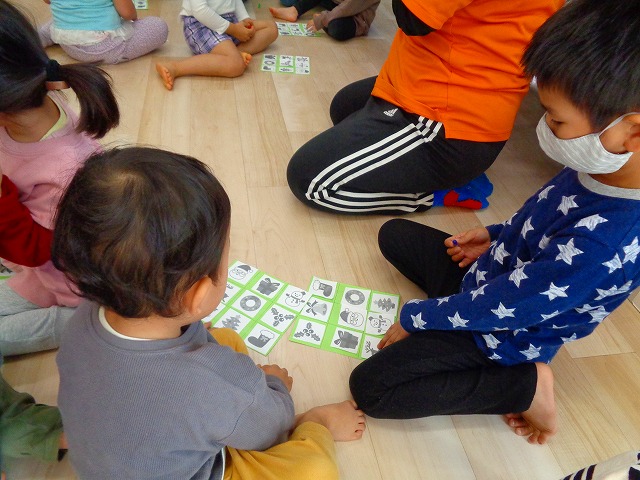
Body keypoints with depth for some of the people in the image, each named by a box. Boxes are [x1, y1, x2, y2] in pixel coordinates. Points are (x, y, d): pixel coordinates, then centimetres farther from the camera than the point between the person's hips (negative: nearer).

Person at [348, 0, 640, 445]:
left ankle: (525, 384, -5)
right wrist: (498, 235, 6)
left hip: (497, 336, -8)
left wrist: (413, 317, -14)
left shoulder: (600, 245, -39)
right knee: (394, 233, 19)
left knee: (370, 387, -15)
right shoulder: (599, 164, -16)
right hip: (489, 270, 8)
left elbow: (495, 309, -27)